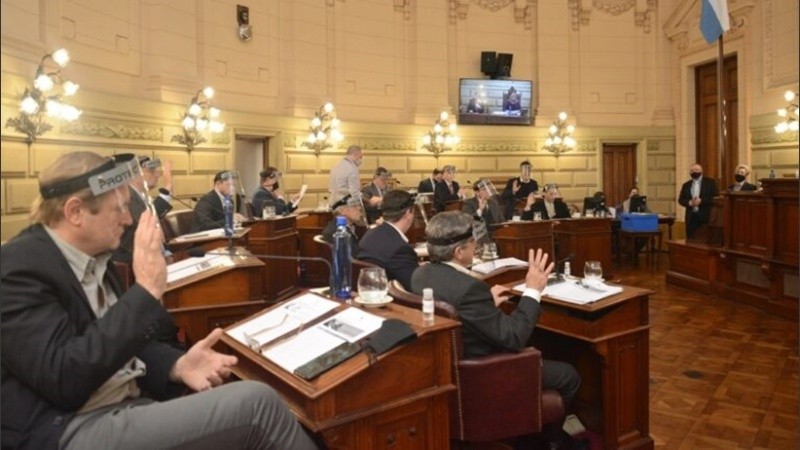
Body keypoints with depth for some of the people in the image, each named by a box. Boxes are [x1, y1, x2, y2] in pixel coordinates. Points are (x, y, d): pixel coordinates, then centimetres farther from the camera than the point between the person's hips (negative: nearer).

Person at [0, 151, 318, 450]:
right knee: (256, 403, -22)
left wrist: (177, 364, -5)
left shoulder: (92, 258, 11)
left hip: (129, 404, 8)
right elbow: (64, 378, -23)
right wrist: (146, 290, -23)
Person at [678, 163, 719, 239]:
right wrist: (689, 202, -11)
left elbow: (715, 197, -4)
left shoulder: (710, 182, 6)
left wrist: (701, 200, -16)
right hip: (691, 217, 3)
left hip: (705, 216, -3)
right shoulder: (686, 185, 15)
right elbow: (681, 200, 9)